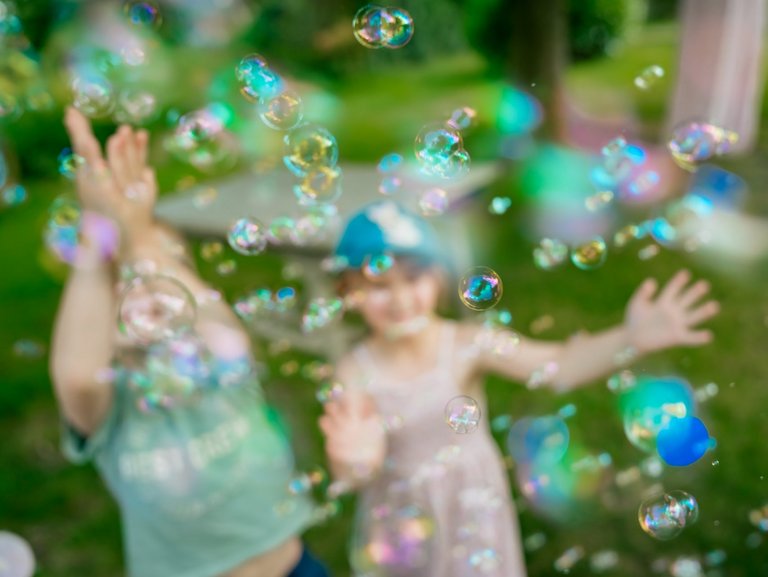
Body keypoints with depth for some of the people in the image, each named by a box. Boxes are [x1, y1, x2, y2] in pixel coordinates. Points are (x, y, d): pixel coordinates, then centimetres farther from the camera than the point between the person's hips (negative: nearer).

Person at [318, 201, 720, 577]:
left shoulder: (468, 345, -21)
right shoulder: (354, 371, -19)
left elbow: (559, 365, -34)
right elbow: (351, 473, -26)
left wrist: (632, 338, -51)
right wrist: (355, 460, -51)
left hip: (472, 514, 0)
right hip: (401, 523, 0)